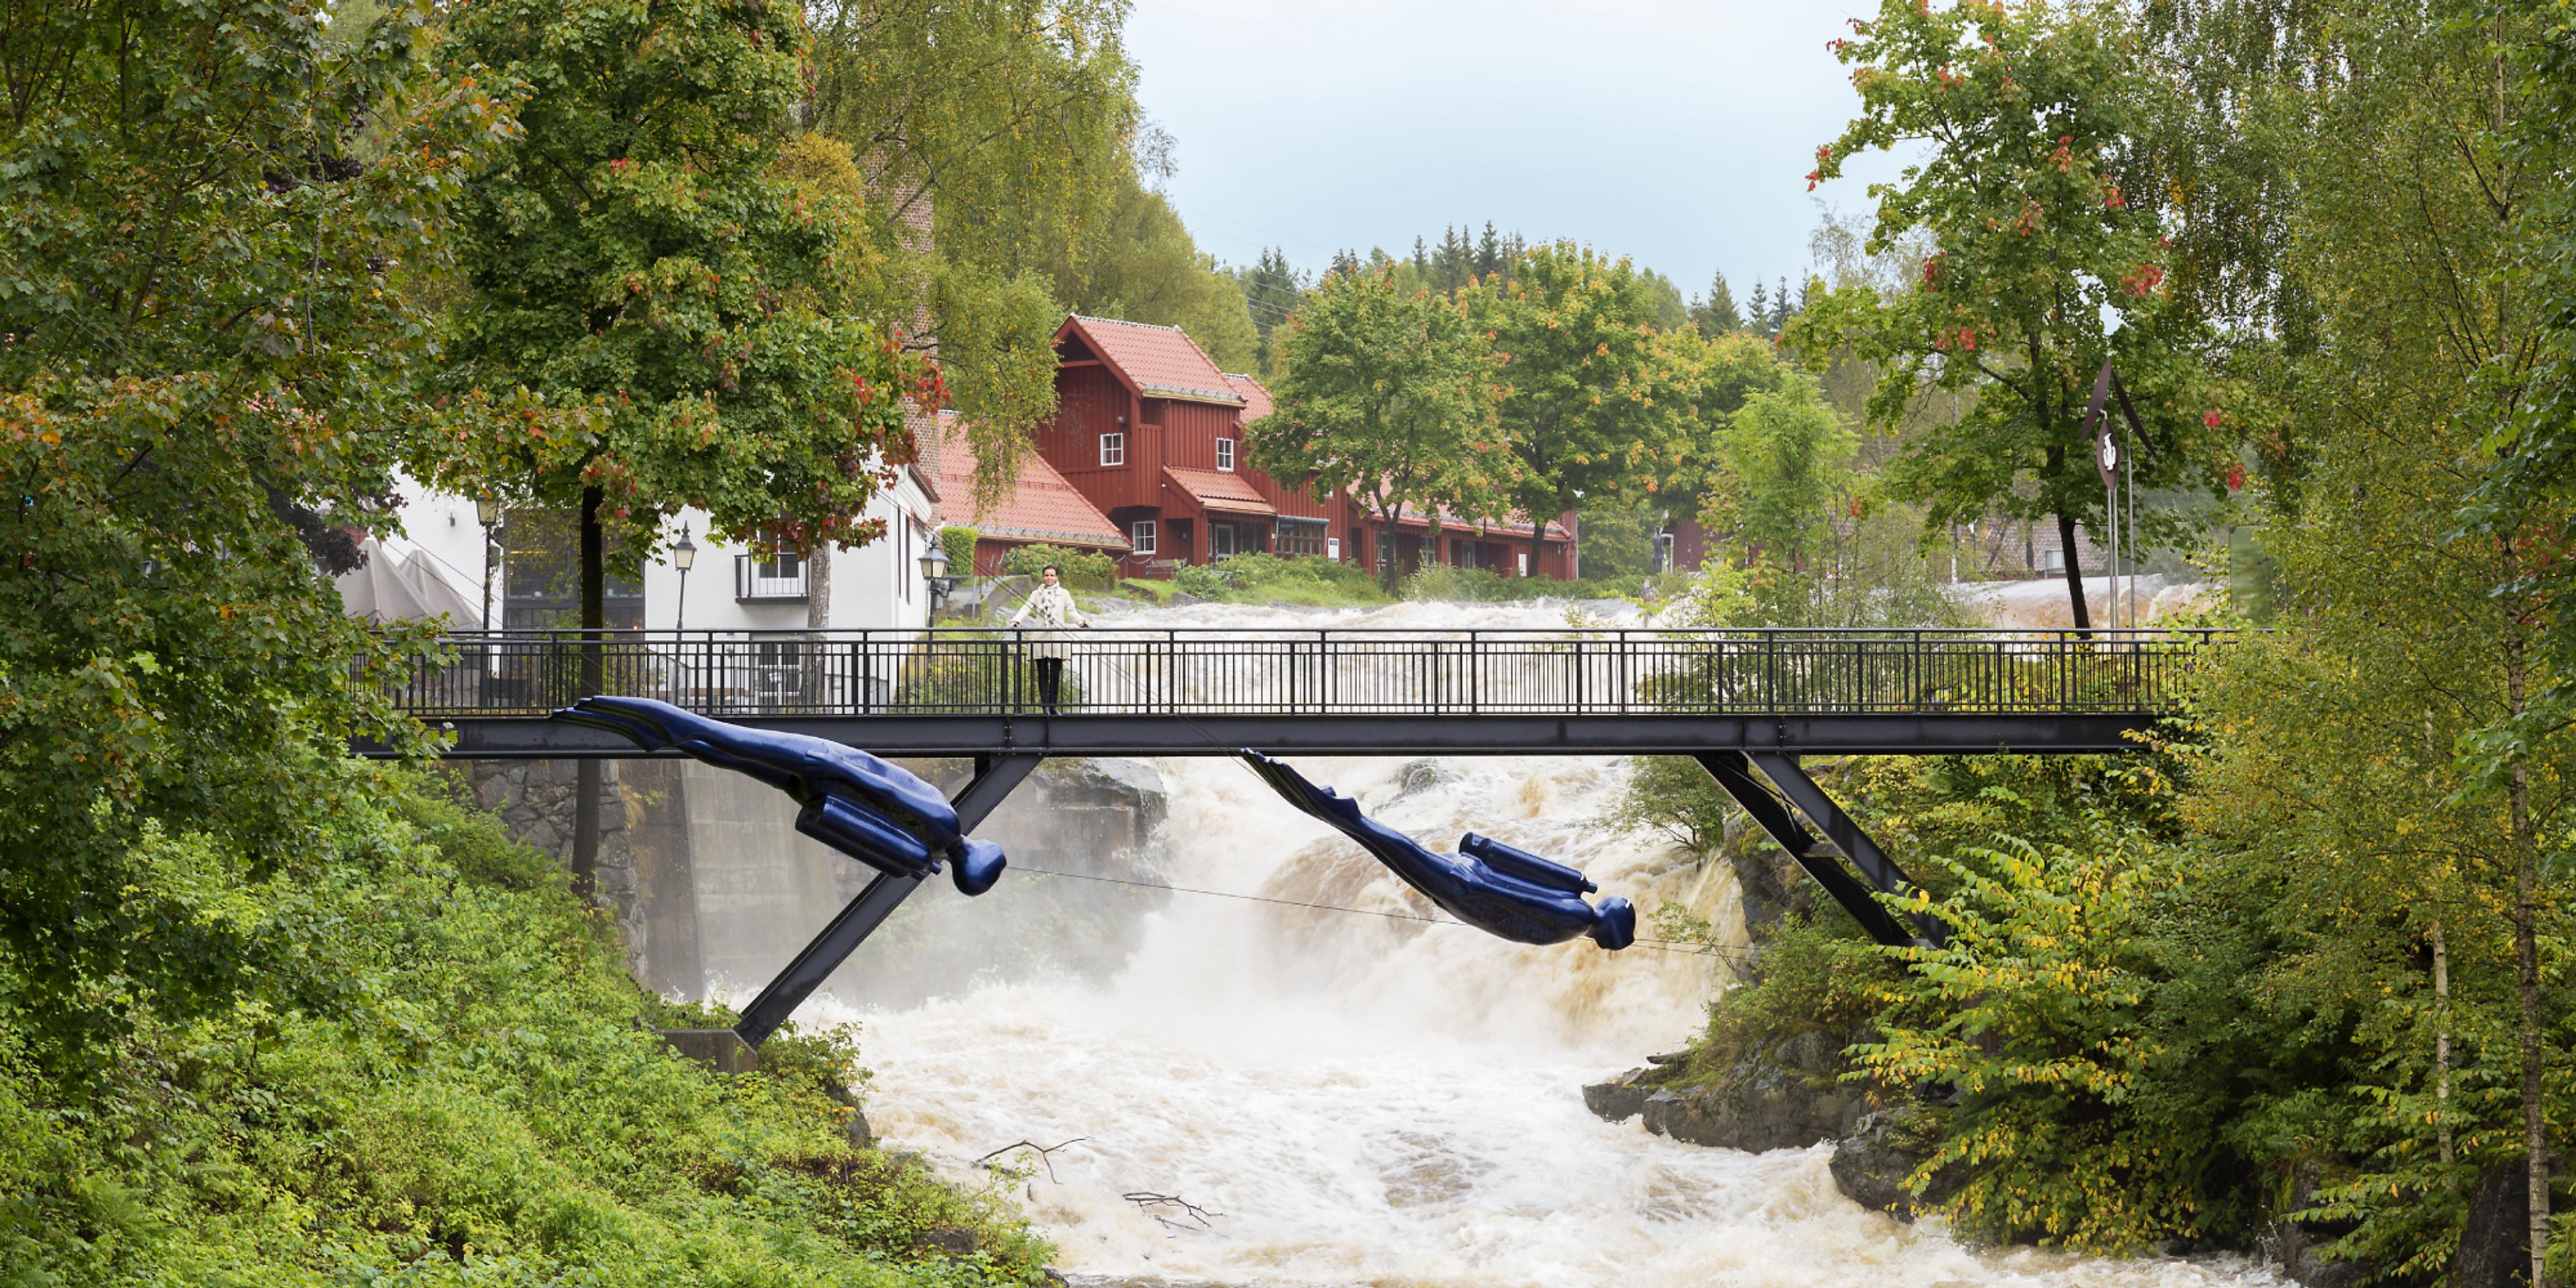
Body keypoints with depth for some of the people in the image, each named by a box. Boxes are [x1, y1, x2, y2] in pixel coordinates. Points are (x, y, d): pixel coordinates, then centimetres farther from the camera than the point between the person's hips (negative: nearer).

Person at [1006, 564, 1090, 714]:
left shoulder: (1064, 594, 12)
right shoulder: (1037, 595, 12)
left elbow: (1071, 612, 6)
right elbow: (1027, 608, 0)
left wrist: (1082, 621, -13)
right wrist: (1016, 620, -18)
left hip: (1058, 639, 0)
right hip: (1040, 638, 0)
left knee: (1055, 674, 1)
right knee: (1043, 674, -3)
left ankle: (1053, 706, 7)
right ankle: (1045, 706, -4)